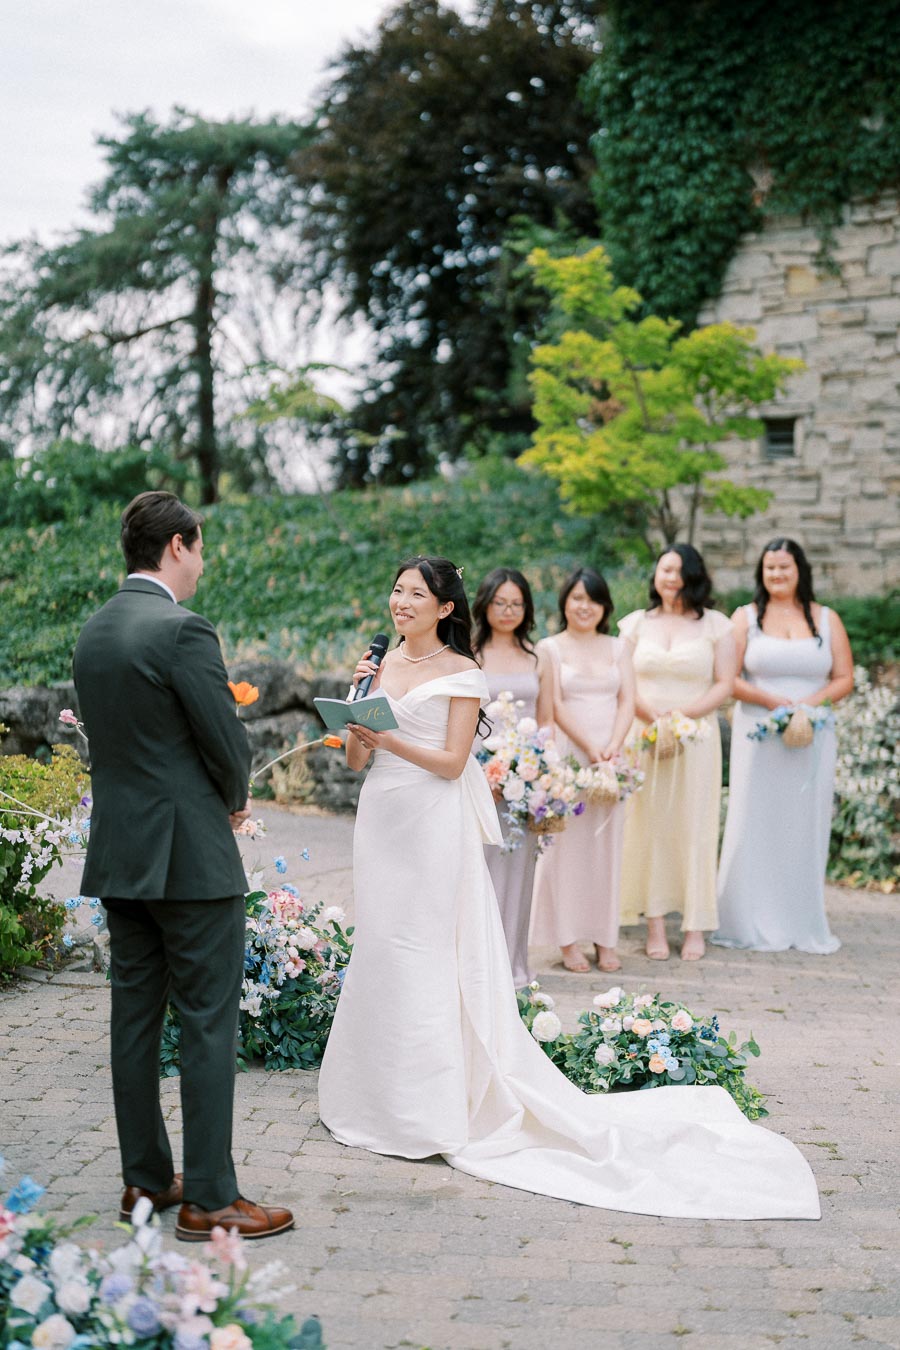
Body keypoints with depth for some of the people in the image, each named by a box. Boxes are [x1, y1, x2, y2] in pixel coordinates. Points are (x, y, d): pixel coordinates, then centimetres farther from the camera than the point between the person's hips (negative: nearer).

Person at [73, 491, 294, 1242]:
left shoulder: (94, 632, 10)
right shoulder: (182, 630, -16)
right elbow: (229, 744, -15)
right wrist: (233, 803, 7)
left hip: (118, 855, 8)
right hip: (189, 855, -8)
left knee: (136, 1018, 13)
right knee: (209, 1024, -2)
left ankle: (146, 1180, 22)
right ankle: (208, 1198, 3)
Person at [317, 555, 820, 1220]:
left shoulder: (461, 673, -5)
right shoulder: (381, 664, 11)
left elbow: (452, 762, -11)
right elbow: (354, 758, 8)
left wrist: (388, 739, -21)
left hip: (435, 825, -6)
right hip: (381, 817, 6)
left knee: (423, 957, -5)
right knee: (380, 952, 10)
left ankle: (433, 1110, 3)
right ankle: (384, 1097, 22)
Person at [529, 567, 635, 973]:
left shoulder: (618, 648, 13)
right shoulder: (550, 648, 3)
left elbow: (627, 702, 5)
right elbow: (555, 706, -4)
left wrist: (612, 748, -10)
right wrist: (589, 749, -14)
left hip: (611, 755, 3)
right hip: (567, 755, -3)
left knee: (607, 844, 5)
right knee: (568, 844, -2)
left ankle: (604, 936, 12)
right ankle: (567, 938, 5)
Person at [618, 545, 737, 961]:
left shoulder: (715, 625, 6)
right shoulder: (636, 623, 10)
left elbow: (724, 685, 0)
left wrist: (681, 715, -12)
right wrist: (652, 715, -12)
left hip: (696, 737, -1)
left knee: (694, 826, -1)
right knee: (648, 825, -1)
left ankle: (695, 927, 5)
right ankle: (655, 925, 3)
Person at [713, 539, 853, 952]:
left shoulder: (827, 620, 10)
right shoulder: (746, 617, 5)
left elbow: (844, 679, 5)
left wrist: (809, 703, -12)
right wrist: (773, 701, -16)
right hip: (758, 736, -1)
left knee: (805, 827, 3)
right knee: (755, 825, -1)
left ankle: (804, 926, 12)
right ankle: (753, 924, 7)